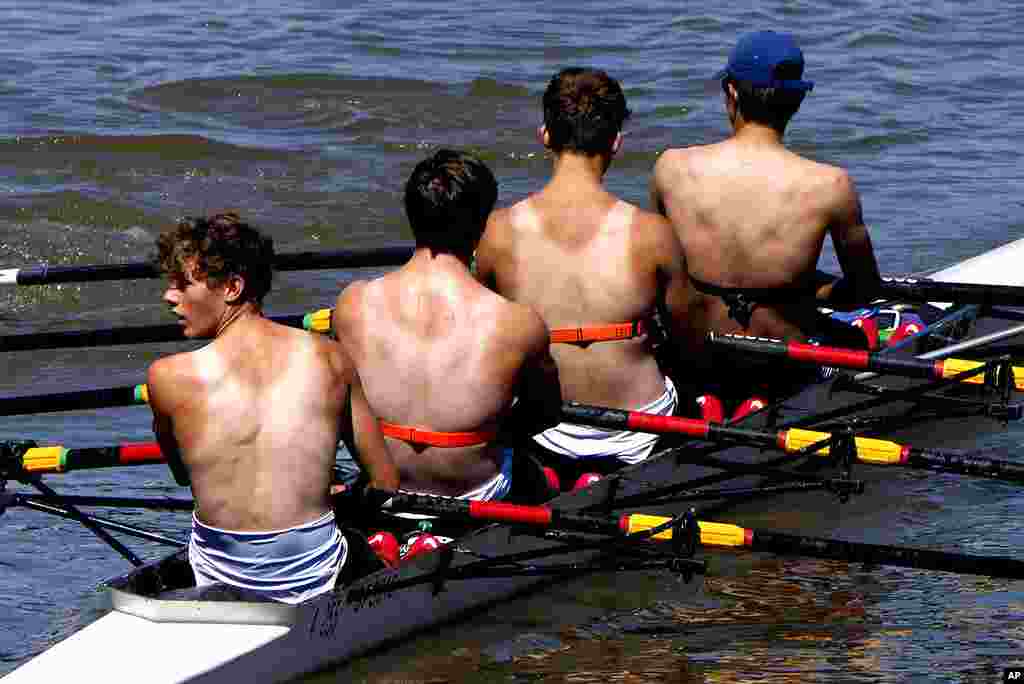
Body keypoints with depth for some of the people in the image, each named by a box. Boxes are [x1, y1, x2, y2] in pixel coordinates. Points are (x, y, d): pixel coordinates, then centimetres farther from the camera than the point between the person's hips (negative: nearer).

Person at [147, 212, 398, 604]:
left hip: (222, 574, 1)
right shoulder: (329, 358, -5)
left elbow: (181, 473, 8)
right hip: (314, 577, -1)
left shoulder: (169, 377, -11)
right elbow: (386, 482, 2)